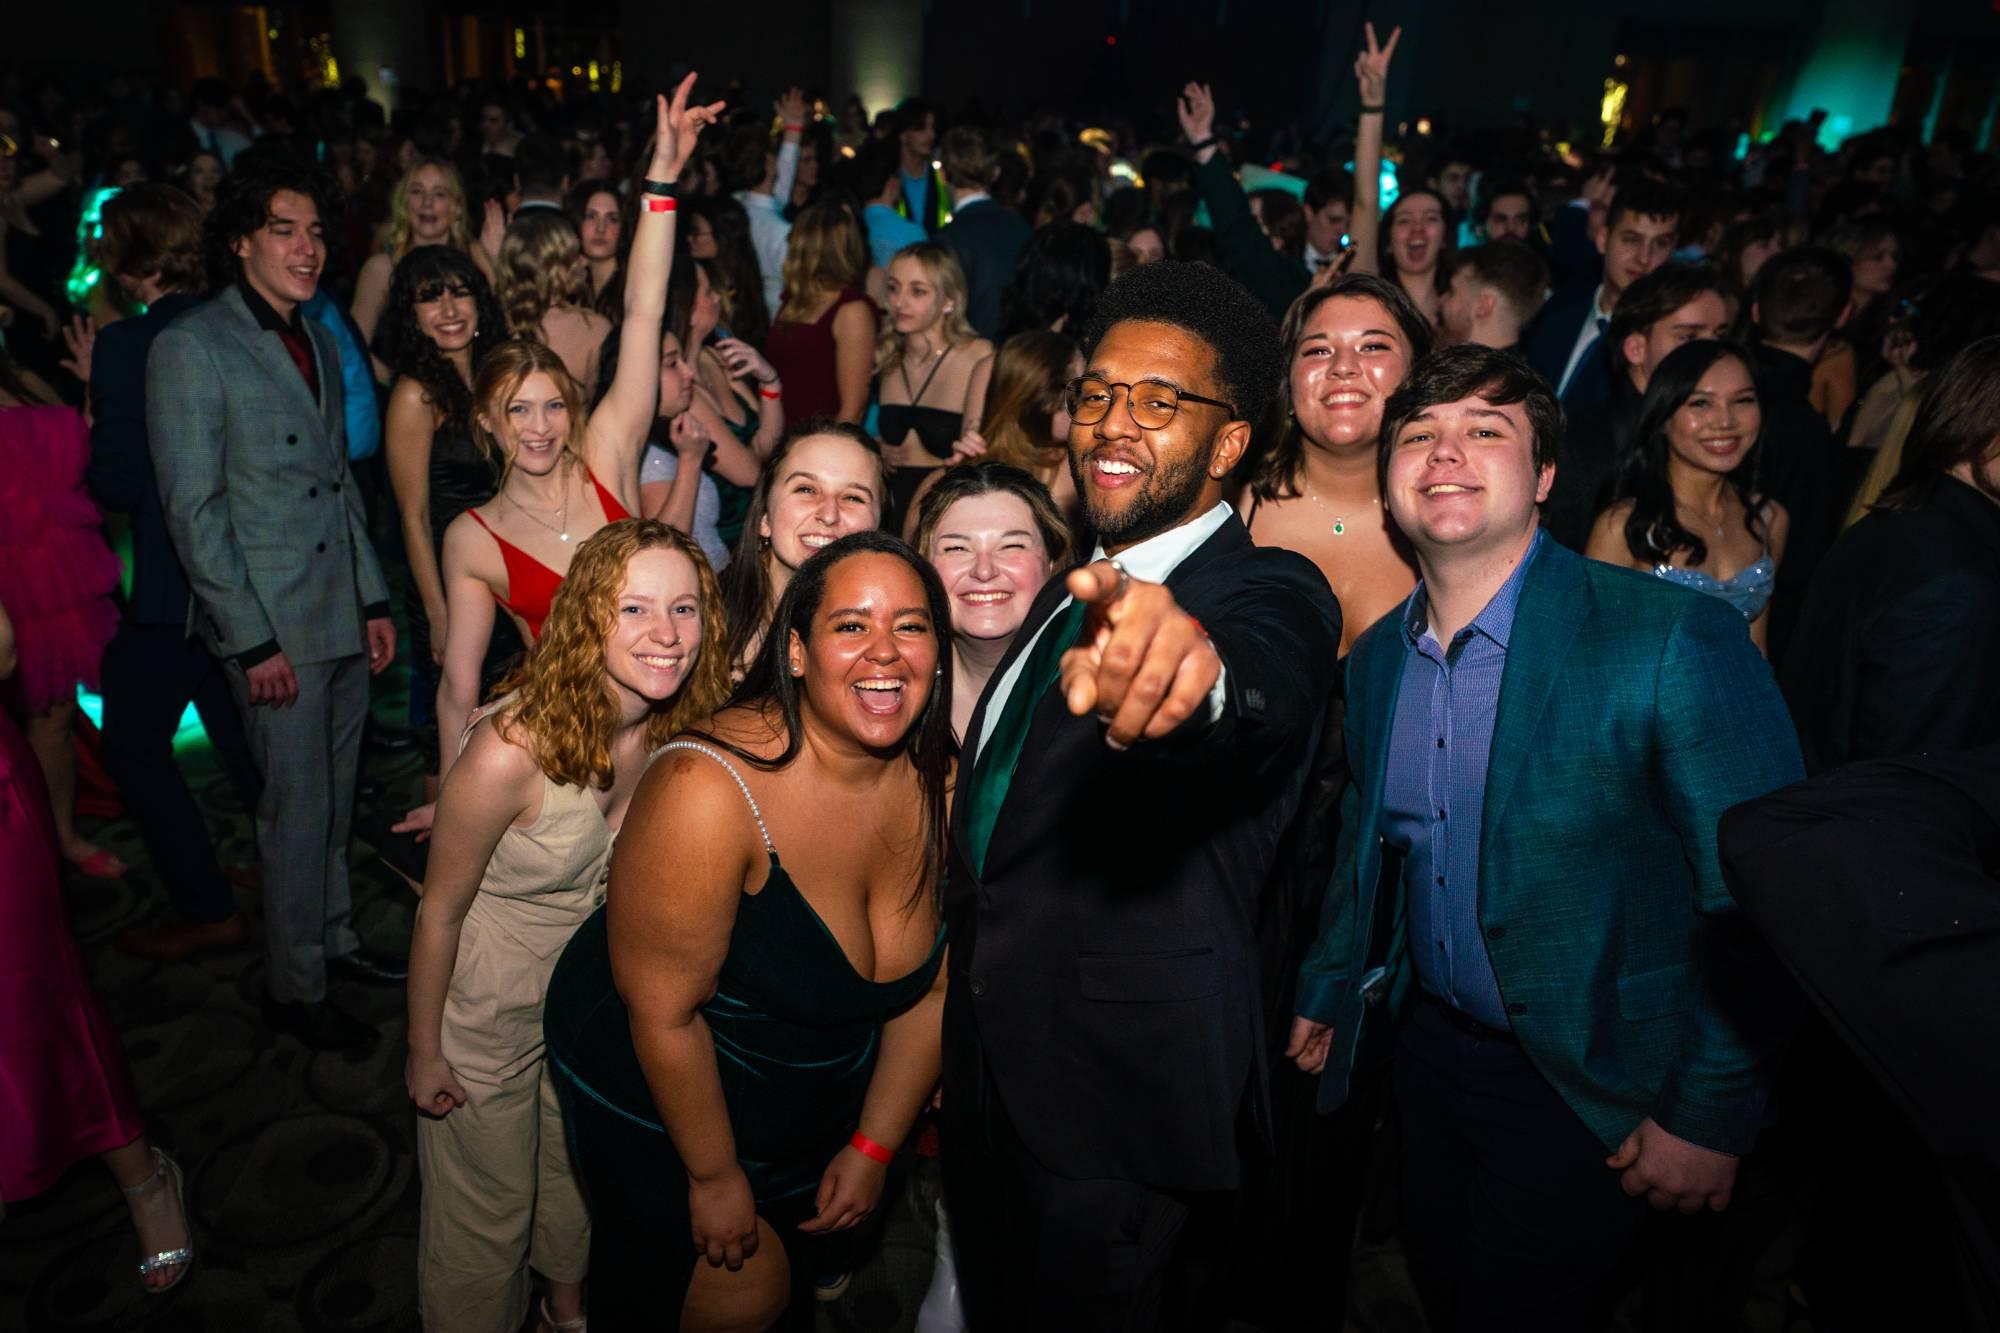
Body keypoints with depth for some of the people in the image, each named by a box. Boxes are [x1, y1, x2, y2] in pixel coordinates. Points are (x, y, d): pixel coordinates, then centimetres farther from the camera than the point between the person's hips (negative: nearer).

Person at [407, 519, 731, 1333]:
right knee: (487, 1211, 18)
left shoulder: (678, 731, -17)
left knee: (582, 1174, 29)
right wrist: (423, 1051, -9)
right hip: (488, 1016, -5)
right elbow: (440, 909, -20)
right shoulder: (512, 750, -34)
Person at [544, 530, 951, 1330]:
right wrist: (715, 1175, -13)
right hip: (654, 1092, -5)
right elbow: (663, 1012, -25)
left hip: (819, 1104, 6)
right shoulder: (709, 790, -34)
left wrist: (873, 1146, -1)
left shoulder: (939, 781, -16)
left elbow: (930, 985, -5)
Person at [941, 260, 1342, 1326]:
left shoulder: (1270, 593, -16)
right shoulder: (1067, 594, 10)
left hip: (1123, 1104, -8)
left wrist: (1194, 667, -65)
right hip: (989, 1078, 8)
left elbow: (1267, 696, -42)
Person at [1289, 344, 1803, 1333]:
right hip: (1428, 1047, 5)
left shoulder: (1675, 639, -20)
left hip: (1589, 1083, -5)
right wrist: (1326, 993, 13)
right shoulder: (1376, 658, 0)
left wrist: (1714, 1116, -16)